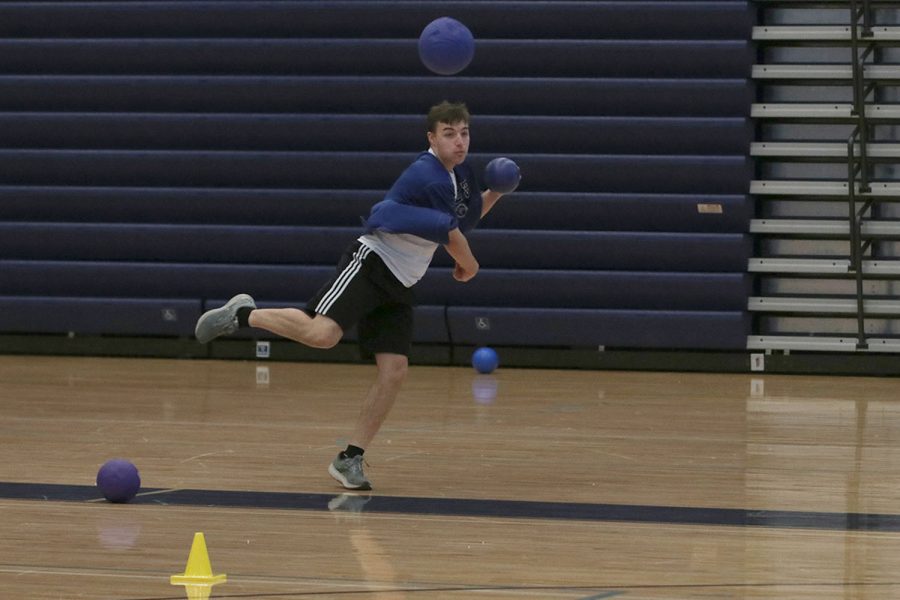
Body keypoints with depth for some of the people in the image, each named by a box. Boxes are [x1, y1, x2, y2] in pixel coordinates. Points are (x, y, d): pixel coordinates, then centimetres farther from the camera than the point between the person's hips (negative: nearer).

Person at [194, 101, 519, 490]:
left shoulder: (460, 170, 11)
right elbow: (452, 236, -9)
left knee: (394, 371, -5)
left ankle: (350, 459, 1)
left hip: (399, 286, 9)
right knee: (322, 333, -30)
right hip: (370, 264, -9)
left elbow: (469, 216, 28)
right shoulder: (430, 177, -18)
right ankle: (244, 315, -7)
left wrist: (495, 194, 10)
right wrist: (468, 267, 10)